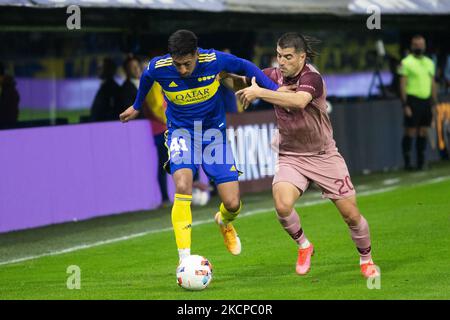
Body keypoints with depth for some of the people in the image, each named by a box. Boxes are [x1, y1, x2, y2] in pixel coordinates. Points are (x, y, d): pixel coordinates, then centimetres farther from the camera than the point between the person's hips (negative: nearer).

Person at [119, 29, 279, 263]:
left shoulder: (214, 60, -20)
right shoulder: (158, 68, -18)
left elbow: (245, 67, 0)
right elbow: (146, 79, 8)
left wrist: (276, 90, -5)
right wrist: (137, 107, 25)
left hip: (213, 131, 1)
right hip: (181, 132, -1)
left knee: (233, 204, -6)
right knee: (183, 186, -29)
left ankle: (224, 222, 34)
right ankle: (184, 258, -26)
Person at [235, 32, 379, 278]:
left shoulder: (312, 78, -22)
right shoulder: (274, 75, -4)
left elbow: (299, 101, -43)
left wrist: (260, 92, -42)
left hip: (323, 155, -3)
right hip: (290, 157, 3)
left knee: (351, 214, 0)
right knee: (282, 205, -24)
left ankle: (366, 259, 28)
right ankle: (303, 246, 4)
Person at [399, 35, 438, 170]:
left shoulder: (429, 62, 16)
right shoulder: (406, 63, -3)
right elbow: (403, 84, -6)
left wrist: (434, 103, 14)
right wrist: (405, 105, -12)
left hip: (426, 100, 6)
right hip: (413, 100, -6)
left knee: (423, 132, 7)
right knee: (410, 132, -5)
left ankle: (421, 162, 13)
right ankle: (407, 162, -1)